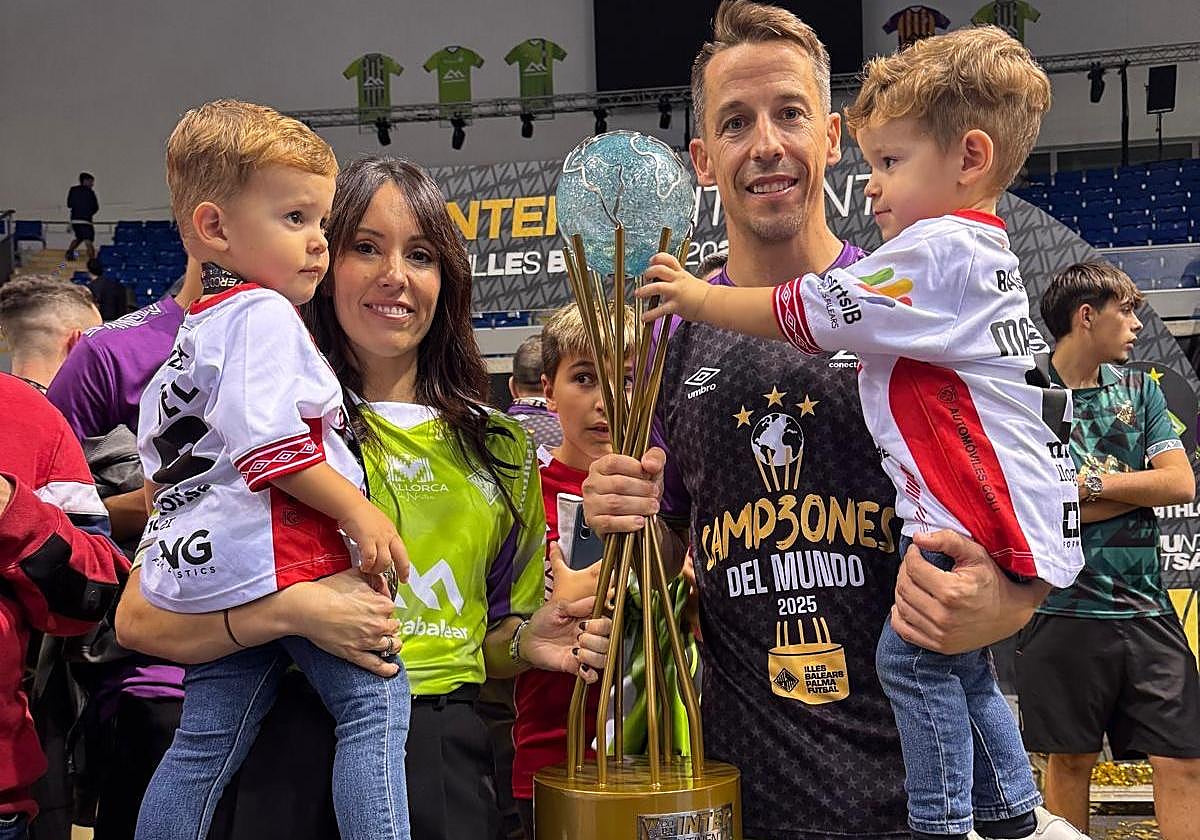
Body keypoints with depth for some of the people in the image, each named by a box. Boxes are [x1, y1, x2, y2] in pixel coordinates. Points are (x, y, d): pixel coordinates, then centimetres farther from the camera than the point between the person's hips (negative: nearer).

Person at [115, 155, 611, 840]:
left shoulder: (499, 448, 9)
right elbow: (141, 619, -8)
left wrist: (528, 642, -3)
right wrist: (291, 610, -23)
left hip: (445, 764, 4)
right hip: (289, 759, -3)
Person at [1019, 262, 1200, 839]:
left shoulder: (1140, 390, 13)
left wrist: (1093, 483, -8)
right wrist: (1137, 489, -6)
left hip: (1147, 609, 4)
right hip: (1065, 609, -4)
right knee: (1070, 759, 8)